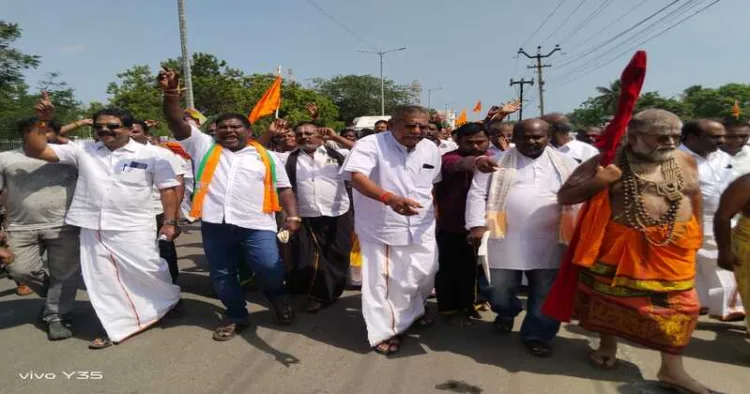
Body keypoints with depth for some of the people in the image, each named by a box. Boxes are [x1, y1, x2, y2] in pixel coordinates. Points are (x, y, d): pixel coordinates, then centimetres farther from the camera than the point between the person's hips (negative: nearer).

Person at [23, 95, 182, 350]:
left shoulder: (152, 154, -4)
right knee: (102, 280, 9)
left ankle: (169, 303, 33)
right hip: (92, 229, 4)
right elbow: (34, 150, 5)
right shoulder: (82, 151, 4)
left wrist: (170, 222, -10)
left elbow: (168, 188, -3)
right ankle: (119, 327, 24)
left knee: (147, 273, 2)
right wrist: (42, 121, -7)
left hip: (134, 229, -4)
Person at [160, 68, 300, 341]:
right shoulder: (204, 146, 12)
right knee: (222, 275, 11)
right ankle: (236, 316, 32)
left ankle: (277, 297, 25)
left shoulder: (266, 156, 11)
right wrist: (171, 93, -14)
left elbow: (284, 188, 11)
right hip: (215, 223, 2)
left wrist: (293, 216, -1)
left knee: (270, 268, -9)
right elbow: (176, 122, 3)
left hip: (256, 224, -2)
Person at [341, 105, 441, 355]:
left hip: (421, 227, 5)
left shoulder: (431, 149, 2)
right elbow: (357, 177, -35)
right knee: (381, 281, 1)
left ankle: (413, 311, 43)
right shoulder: (370, 145, -19)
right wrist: (389, 198, -50)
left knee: (425, 273, 15)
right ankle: (382, 332, 19)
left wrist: (434, 212, 16)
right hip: (381, 227, -5)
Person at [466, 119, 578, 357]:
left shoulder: (566, 165, 7)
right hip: (506, 241, 0)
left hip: (549, 243, 1)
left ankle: (537, 335, 25)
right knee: (500, 288, 11)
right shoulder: (497, 163, 3)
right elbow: (478, 193, 0)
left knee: (545, 294, 6)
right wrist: (477, 225, -9)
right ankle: (506, 313, 42)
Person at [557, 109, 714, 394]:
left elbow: (694, 197, 16)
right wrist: (598, 182, -22)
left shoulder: (685, 161, 3)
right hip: (618, 244, -2)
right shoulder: (607, 161, -8)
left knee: (677, 303, 4)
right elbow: (564, 196, -7)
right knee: (611, 294, 11)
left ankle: (672, 370, 18)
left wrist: (695, 235, 15)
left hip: (672, 247, 3)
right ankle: (608, 345, 35)